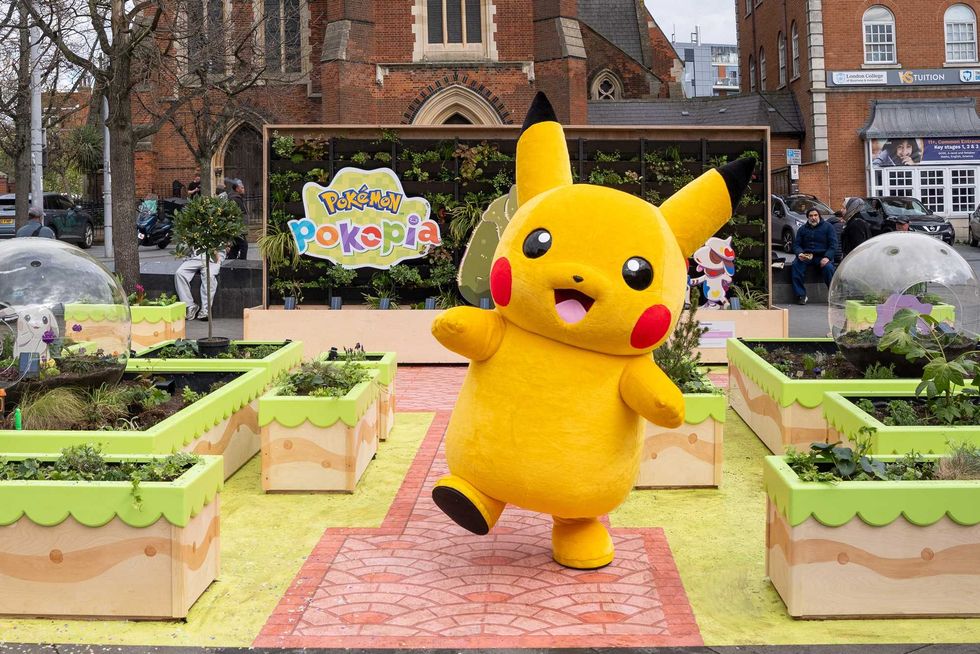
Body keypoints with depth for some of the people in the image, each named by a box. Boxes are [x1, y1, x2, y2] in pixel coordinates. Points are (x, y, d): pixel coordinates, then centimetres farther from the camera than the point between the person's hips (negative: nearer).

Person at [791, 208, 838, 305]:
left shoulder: (828, 227, 8)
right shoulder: (802, 229, 16)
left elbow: (833, 244, 0)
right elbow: (796, 245, 12)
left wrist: (827, 257, -17)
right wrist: (799, 253, -13)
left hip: (823, 256, -2)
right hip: (806, 256, 2)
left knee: (828, 267, -34)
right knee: (796, 265, -29)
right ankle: (801, 295, -25)